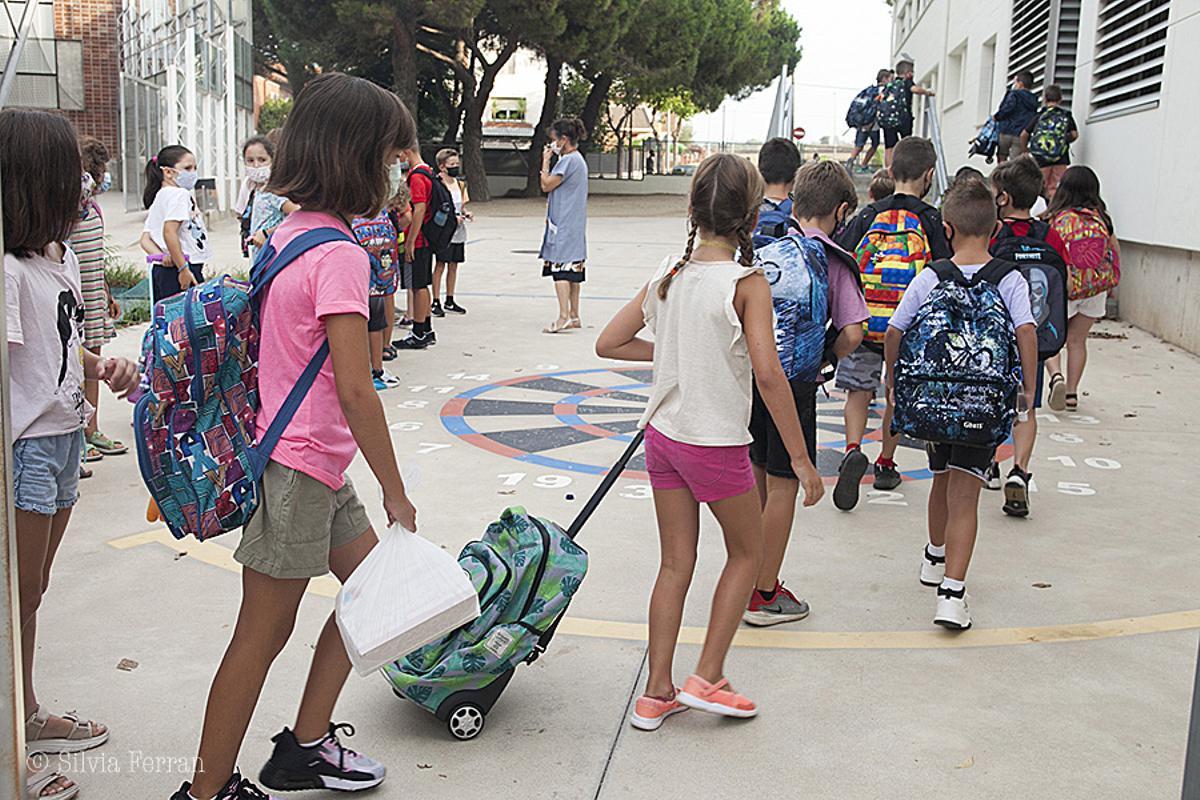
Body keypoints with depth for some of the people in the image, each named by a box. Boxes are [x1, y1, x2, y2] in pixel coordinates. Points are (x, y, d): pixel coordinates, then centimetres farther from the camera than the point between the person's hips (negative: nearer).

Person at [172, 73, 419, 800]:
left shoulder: (293, 232, 8)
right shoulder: (340, 255, -20)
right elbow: (355, 390, -24)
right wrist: (396, 493, -15)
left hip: (316, 465, 10)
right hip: (299, 468, -10)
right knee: (264, 634, 2)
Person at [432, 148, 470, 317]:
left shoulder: (460, 184, 12)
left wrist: (466, 213, -1)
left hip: (459, 231, 7)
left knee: (453, 265, 11)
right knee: (440, 265, -3)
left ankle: (450, 301, 20)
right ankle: (436, 302, 3)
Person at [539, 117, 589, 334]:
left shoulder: (568, 160, -14)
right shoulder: (578, 159, 18)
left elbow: (546, 185, -12)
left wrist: (545, 160, -4)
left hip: (564, 225, -10)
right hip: (574, 224, 10)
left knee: (561, 268, -12)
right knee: (573, 270, 11)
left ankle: (564, 316, -16)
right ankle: (574, 316, 15)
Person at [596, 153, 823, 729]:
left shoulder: (668, 274, 1)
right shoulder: (747, 283, -15)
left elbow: (608, 343, 3)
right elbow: (768, 375, -22)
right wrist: (802, 459, -17)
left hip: (663, 436, 5)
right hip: (717, 443, -5)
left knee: (675, 565, 14)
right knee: (746, 552, 17)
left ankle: (657, 692, 20)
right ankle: (707, 678, 16)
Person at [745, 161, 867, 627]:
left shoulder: (762, 252, 6)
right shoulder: (834, 261, -7)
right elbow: (852, 333, -12)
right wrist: (825, 361, 6)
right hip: (793, 381, -5)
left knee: (756, 478, 19)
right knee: (783, 485, 4)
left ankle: (749, 577, 32)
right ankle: (764, 595, 12)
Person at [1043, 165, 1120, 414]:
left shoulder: (1057, 219, -9)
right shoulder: (1101, 218, 3)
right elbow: (1115, 251, 12)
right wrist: (1111, 280, 25)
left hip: (1064, 288, -4)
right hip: (1096, 287, 4)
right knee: (1077, 340, 15)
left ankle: (1056, 375, -17)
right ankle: (1072, 393, 15)